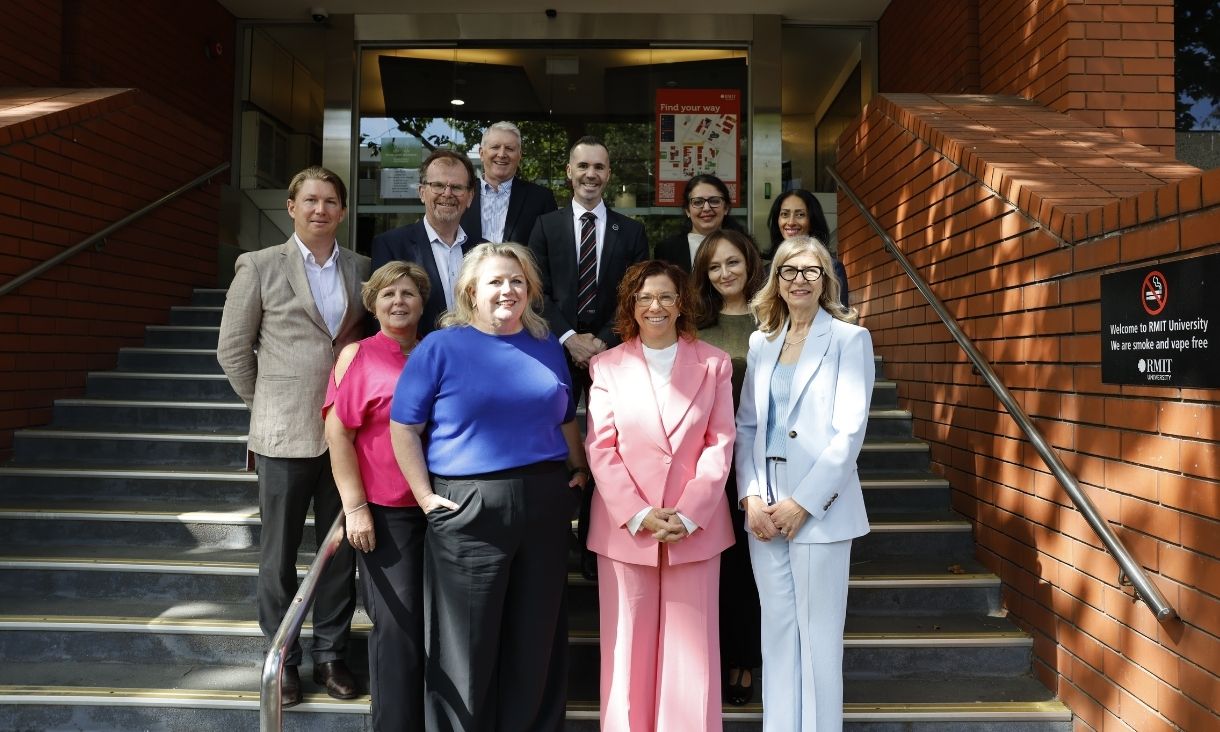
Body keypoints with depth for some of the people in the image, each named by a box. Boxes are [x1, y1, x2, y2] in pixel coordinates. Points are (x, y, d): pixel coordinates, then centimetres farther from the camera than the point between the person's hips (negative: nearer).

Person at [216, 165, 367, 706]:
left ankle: (330, 654, 28)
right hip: (284, 433, -2)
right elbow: (232, 350, 3)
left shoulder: (361, 268, 6)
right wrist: (268, 407, 6)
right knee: (279, 552, 9)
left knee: (341, 548, 12)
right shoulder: (260, 266, -1)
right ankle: (282, 658, 27)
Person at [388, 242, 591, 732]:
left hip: (545, 504, 4)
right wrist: (425, 495, -9)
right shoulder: (441, 347, -3)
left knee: (537, 634, 14)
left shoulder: (547, 347, 10)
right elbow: (404, 427, -4)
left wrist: (580, 470, 9)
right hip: (468, 509, -3)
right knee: (466, 640, 7)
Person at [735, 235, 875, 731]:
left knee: (818, 635, 3)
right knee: (777, 629, 12)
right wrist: (752, 498, -5)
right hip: (765, 507, 4)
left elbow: (850, 431, -10)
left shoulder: (849, 339, -2)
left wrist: (801, 503, -14)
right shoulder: (761, 342, 11)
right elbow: (746, 425, 8)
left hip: (819, 508, -4)